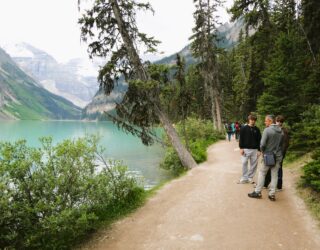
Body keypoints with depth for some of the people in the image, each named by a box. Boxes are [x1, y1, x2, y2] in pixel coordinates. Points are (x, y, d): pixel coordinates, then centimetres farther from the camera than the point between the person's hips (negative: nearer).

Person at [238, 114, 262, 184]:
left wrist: (259, 150, 3)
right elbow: (241, 139, 0)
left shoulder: (257, 129, 7)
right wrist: (241, 148, -7)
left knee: (254, 164, 4)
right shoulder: (243, 128, 0)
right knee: (244, 163, -2)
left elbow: (259, 140, 8)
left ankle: (250, 177, 17)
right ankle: (244, 178, 8)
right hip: (245, 149, -2)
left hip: (254, 150, 2)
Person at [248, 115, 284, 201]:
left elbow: (262, 144, -17)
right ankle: (272, 194, 12)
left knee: (262, 173, 7)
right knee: (274, 175, 9)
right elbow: (282, 143, 9)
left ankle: (257, 192, 12)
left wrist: (262, 151, 1)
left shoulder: (267, 130, -16)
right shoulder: (280, 131, 4)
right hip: (278, 156, 5)